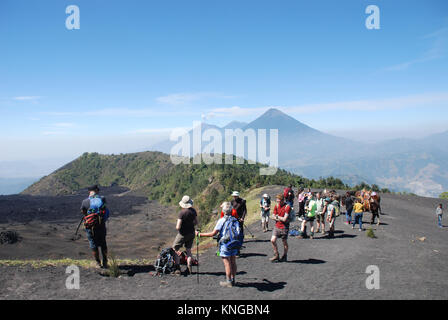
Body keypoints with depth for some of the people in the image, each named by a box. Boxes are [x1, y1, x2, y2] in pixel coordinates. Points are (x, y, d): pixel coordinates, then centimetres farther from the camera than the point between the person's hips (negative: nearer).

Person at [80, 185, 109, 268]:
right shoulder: (102, 199, -6)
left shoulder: (85, 201, -11)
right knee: (103, 244, 16)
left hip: (91, 226, -2)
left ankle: (98, 264, 16)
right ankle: (105, 263, 20)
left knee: (94, 245, 12)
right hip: (101, 225, 2)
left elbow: (82, 212, 5)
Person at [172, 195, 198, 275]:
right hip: (191, 233, 6)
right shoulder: (193, 211, -4)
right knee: (188, 250, 17)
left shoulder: (182, 213, -23)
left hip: (183, 234, -6)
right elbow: (196, 222, 7)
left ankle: (178, 268, 6)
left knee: (175, 249, 10)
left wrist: (177, 227, -2)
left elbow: (178, 227, -24)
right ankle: (189, 269, 16)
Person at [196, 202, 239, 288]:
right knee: (233, 262, 14)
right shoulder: (235, 219, 2)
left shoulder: (221, 220, -16)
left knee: (227, 263, 2)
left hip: (225, 244, -6)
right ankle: (233, 280, 24)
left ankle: (228, 282, 10)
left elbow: (213, 233, -17)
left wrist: (200, 234, -10)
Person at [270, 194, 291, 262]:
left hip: (284, 227, -5)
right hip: (277, 226, 5)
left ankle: (284, 257, 25)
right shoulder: (276, 206, 6)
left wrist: (277, 217, -4)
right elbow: (273, 217, 6)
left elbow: (284, 219, -18)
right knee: (273, 240, -5)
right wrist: (281, 219, -9)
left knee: (284, 242, 7)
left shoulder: (287, 207, -13)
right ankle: (276, 255, 12)